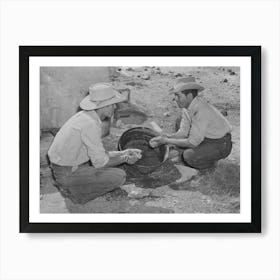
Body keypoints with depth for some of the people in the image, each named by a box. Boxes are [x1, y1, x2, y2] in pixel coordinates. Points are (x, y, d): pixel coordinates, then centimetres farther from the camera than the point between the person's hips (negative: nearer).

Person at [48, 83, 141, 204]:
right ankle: (75, 191, -3)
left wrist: (123, 153, 8)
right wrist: (125, 159, -3)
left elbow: (97, 153, 12)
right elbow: (100, 162, -18)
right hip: (69, 174, -9)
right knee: (119, 176, -11)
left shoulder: (85, 116, 5)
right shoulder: (90, 124, -25)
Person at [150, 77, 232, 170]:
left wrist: (167, 141, -22)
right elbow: (183, 132, -3)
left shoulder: (202, 111, -33)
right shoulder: (187, 106, -5)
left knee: (189, 156, -26)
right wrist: (163, 138, -19)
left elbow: (193, 142, -30)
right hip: (207, 138, 9)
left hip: (221, 144, -9)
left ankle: (212, 161, 2)